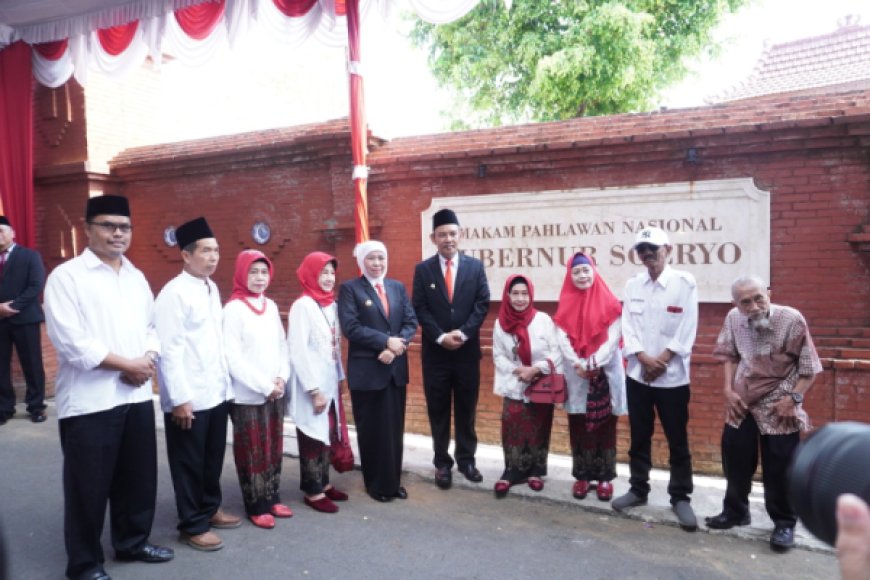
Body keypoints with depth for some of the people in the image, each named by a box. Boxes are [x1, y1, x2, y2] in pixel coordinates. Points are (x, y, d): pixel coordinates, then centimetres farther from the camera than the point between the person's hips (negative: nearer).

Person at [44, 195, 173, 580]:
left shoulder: (136, 277, 12)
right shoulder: (66, 276, -9)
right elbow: (71, 341, -17)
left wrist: (147, 361, -6)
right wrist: (128, 364, -14)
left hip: (137, 394, 6)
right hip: (90, 400, -6)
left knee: (138, 476, 16)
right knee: (89, 485, 6)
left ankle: (132, 541, 36)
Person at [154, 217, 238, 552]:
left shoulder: (212, 289, 9)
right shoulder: (174, 293, -15)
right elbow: (168, 350, -19)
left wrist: (225, 383, 12)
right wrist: (180, 399, -19)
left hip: (217, 392, 7)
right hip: (189, 398, -7)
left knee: (212, 458, 19)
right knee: (189, 464, 9)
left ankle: (209, 508, 37)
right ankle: (192, 526, 23)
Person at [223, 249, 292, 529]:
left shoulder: (271, 306, 7)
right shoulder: (234, 308, -11)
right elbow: (233, 357, -15)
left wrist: (281, 378, -6)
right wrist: (265, 385, -15)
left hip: (276, 393, 6)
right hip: (248, 395, -6)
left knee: (274, 449, 14)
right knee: (252, 452, 6)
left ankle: (272, 498, 27)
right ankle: (256, 507, 19)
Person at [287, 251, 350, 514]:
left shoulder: (331, 304, 7)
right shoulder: (302, 306, -15)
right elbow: (298, 352, -18)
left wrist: (339, 377, 10)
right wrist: (314, 390, -18)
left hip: (330, 383, 7)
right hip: (312, 387, -7)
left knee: (327, 435, 16)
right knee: (313, 438, 5)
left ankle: (323, 483, 29)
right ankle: (312, 491, 18)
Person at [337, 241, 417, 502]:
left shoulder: (398, 287, 11)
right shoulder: (349, 288, -3)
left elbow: (411, 322, 4)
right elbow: (350, 327, -14)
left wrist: (395, 347, -13)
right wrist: (386, 341, -17)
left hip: (396, 368, 4)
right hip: (367, 370, -4)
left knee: (395, 428, 11)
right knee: (372, 429, 6)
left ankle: (393, 482, 25)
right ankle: (377, 484, 21)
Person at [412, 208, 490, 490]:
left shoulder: (475, 266, 3)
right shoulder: (423, 269, 2)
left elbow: (483, 304, -2)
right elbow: (420, 309, -3)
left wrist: (463, 333, -14)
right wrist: (440, 337, -15)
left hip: (467, 351, 1)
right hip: (435, 353, 0)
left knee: (466, 410, 10)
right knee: (438, 412, 8)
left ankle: (466, 459, 25)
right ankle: (442, 463, 21)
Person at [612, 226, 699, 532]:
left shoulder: (685, 282, -4)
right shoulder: (632, 284, 6)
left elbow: (687, 330, -8)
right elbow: (627, 326, 2)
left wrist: (661, 361, -13)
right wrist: (644, 358, -11)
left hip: (672, 375, -3)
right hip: (637, 374, 3)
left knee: (677, 441, 5)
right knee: (639, 437, 13)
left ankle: (681, 498, 19)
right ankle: (638, 489, 27)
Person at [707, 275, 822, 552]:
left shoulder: (792, 320, -19)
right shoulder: (733, 318, -8)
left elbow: (808, 366, -9)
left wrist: (793, 398, -16)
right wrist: (728, 389, -1)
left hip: (778, 406, -3)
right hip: (742, 402, 4)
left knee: (779, 467, 2)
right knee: (735, 458, 12)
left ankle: (784, 523, 23)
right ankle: (735, 511, 34)